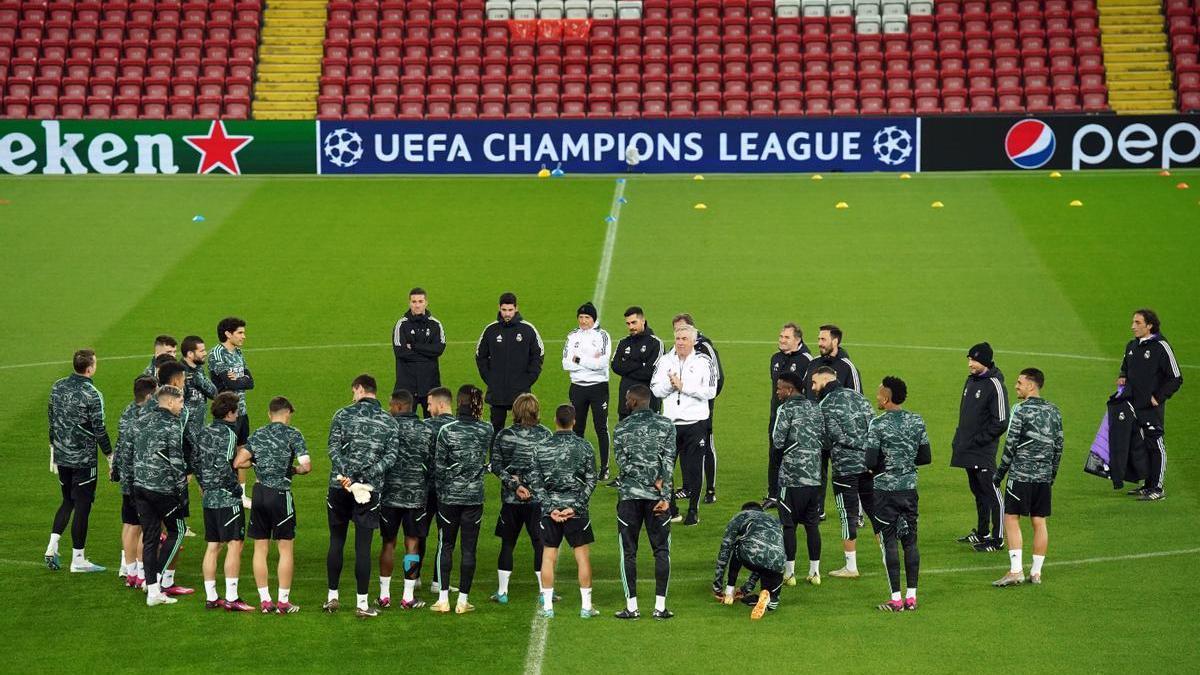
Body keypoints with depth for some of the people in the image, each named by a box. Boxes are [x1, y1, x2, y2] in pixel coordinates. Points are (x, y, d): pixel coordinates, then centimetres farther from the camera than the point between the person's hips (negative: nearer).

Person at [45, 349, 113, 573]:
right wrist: (110, 456, -2)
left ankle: (52, 546, 8)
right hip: (83, 459, -6)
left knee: (68, 501, 21)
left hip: (61, 456, 6)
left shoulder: (58, 387, 3)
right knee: (82, 506, 3)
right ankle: (78, 559, 8)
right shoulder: (92, 395, -17)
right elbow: (99, 430, -14)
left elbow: (51, 418, 11)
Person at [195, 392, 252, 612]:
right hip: (227, 499, -8)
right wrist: (236, 488, -11)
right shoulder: (228, 433, -12)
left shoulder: (202, 433, 11)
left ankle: (210, 597, 14)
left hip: (209, 498, 8)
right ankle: (231, 598, -8)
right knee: (234, 545, -5)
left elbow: (194, 461, 14)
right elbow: (224, 465, -22)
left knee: (213, 546, 11)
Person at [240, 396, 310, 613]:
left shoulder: (257, 435, 8)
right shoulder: (293, 434, -4)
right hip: (280, 494, -4)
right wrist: (295, 469, 8)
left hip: (259, 492, 4)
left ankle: (265, 601, 11)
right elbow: (306, 466, -13)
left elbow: (238, 462, 2)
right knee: (286, 549, 5)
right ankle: (283, 601, 6)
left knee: (260, 548, 9)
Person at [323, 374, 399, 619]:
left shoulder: (343, 415, 1)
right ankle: (362, 603, 3)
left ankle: (332, 597, 17)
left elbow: (334, 449, -8)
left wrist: (345, 476, -14)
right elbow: (390, 456, -6)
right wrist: (365, 475, -11)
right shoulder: (390, 421, 4)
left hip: (339, 488, 0)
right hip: (370, 489, 0)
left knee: (336, 542, 12)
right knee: (363, 546, 2)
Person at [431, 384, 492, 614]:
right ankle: (463, 600, 9)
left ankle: (443, 599, 7)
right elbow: (486, 460, 8)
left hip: (449, 496, -1)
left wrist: (440, 492, 7)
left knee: (445, 546, 10)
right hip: (475, 496, 1)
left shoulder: (447, 431, -11)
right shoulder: (486, 431, -4)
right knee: (469, 548, 7)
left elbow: (439, 466, -6)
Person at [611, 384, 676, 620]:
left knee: (628, 552, 6)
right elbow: (669, 462, -5)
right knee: (661, 550, 7)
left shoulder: (621, 428, -1)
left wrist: (653, 482, -6)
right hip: (657, 496, 1)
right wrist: (664, 496, -8)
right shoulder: (666, 425, 1)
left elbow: (623, 463, -6)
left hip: (629, 495, -1)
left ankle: (631, 606, 4)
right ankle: (660, 606, 4)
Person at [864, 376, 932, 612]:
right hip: (910, 488, 5)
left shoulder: (878, 425, -13)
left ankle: (896, 599, 0)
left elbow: (870, 462, -16)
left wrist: (879, 466, 6)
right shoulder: (917, 421, 3)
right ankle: (911, 597, 12)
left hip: (886, 489, -5)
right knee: (910, 541, 10)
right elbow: (926, 457, 6)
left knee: (889, 542, 0)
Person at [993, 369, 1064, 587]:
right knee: (1039, 522, 8)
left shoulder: (1021, 410, -10)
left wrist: (1000, 473, 0)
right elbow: (1058, 446, 13)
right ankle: (1036, 572, 11)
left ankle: (1016, 571, -8)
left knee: (1011, 519, -1)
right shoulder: (1053, 411, 10)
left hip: (1021, 474, -6)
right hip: (1044, 476, 6)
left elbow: (1011, 445, -9)